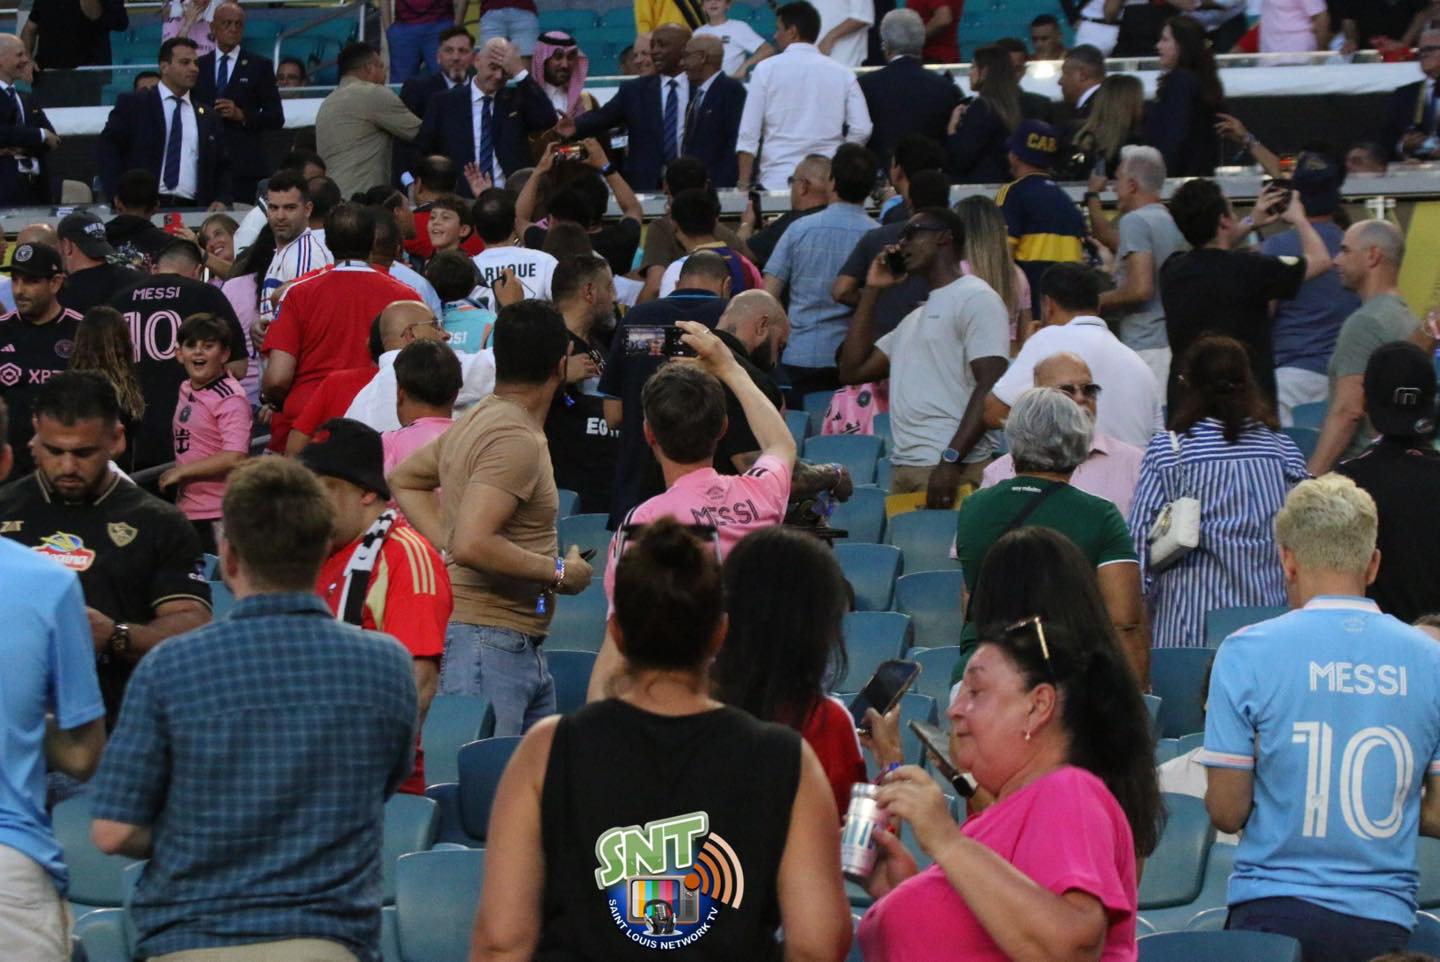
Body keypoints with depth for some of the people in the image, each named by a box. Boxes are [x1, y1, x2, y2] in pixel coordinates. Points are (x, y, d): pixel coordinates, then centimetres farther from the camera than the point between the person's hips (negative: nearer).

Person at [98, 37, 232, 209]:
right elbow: (107, 149, 2)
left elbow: (222, 167, 21)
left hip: (192, 211, 3)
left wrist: (222, 201, 2)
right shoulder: (132, 105, 7)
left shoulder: (208, 117, 18)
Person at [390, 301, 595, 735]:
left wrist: (446, 545, 16)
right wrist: (558, 573, -15)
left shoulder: (477, 422, 14)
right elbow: (473, 545, -28)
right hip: (489, 641, -10)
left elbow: (403, 479, 29)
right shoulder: (516, 439, -17)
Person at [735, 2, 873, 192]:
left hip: (777, 178, -2)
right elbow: (862, 130, 0)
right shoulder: (843, 74, 6)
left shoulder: (766, 69, 2)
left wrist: (743, 184, 1)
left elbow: (748, 133, -1)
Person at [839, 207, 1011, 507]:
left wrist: (951, 460, -21)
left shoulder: (976, 298, -2)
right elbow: (853, 370, 24)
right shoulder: (915, 318, 26)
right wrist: (871, 291, 21)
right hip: (904, 470, 8)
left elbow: (991, 388, -12)